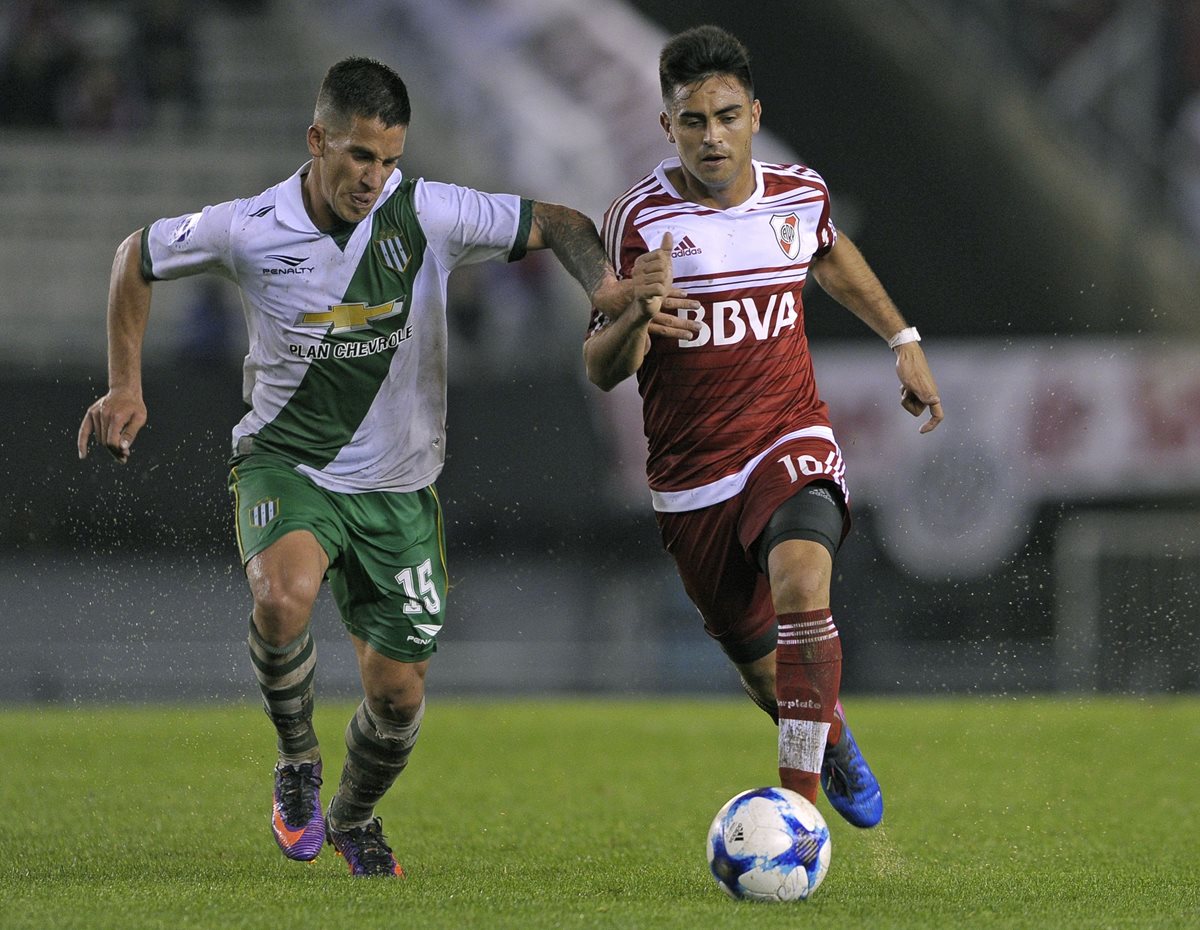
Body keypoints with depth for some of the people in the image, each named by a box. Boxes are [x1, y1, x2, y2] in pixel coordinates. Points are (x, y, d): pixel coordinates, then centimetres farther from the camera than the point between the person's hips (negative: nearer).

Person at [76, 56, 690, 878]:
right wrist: (126, 387, 1)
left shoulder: (429, 215, -13)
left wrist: (607, 286, -26)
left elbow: (558, 225, -5)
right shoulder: (248, 231, -13)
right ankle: (297, 762, -7)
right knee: (285, 595, -35)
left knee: (399, 693, 4)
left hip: (395, 486, 2)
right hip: (285, 463, -2)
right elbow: (138, 258, 5)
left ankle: (355, 818, 37)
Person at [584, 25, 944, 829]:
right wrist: (638, 313, -32)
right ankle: (836, 743, 48)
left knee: (801, 584, -32)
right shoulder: (640, 219, -13)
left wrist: (904, 340, 26)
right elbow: (601, 371, -12)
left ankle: (799, 801, -28)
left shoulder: (800, 195, -2)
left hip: (792, 444, 0)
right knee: (764, 668, 12)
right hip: (692, 479, 0)